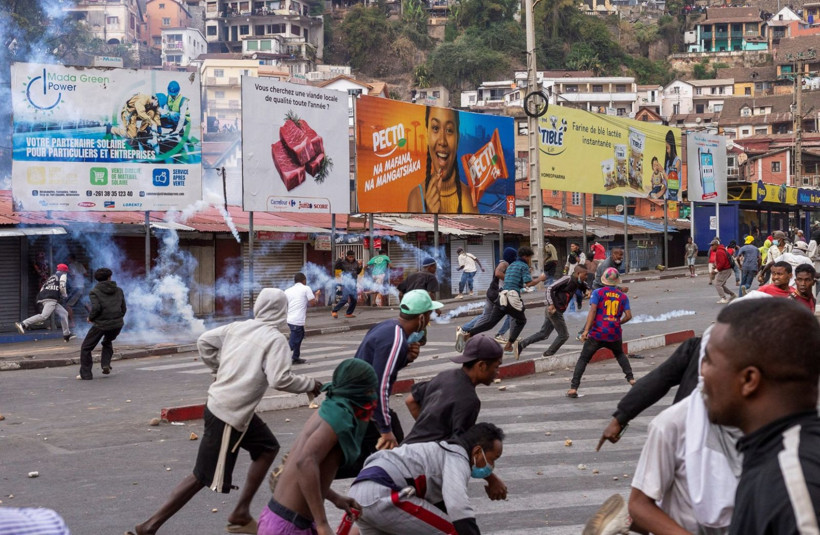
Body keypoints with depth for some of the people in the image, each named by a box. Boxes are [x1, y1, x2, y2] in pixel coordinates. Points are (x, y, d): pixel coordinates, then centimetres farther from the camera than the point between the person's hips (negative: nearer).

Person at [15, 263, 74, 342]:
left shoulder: (51, 277, 30)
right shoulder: (63, 275, 10)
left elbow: (42, 289, 23)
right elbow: (62, 286, -8)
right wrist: (64, 295, 10)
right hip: (50, 299, -9)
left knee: (64, 313, 17)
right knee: (44, 315, -24)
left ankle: (67, 335, 19)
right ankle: (23, 324, -35)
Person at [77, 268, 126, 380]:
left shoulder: (95, 292, -1)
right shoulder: (118, 291, 11)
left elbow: (96, 308, -16)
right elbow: (123, 309, 10)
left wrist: (90, 317, 2)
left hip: (101, 325, -4)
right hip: (117, 324, 4)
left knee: (86, 348, 11)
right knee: (107, 342, 32)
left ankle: (86, 374, 7)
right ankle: (106, 364, 12)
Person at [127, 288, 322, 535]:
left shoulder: (238, 327, 6)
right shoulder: (275, 339, -13)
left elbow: (204, 342, 10)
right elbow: (280, 379, -23)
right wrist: (310, 385, -8)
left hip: (226, 404, 9)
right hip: (227, 414, -9)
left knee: (268, 448, 20)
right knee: (204, 477, -2)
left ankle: (241, 514, 22)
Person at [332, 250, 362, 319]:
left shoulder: (356, 263, 10)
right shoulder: (343, 262, -5)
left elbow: (358, 272, 21)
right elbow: (335, 267, -17)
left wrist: (360, 267, 3)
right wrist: (340, 259, -22)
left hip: (353, 283, 6)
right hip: (346, 283, -6)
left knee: (354, 299, 6)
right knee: (345, 299, -14)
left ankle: (349, 313, 20)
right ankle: (334, 311, -3)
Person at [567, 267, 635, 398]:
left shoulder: (597, 293, -2)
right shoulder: (623, 296, 6)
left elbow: (592, 310, -13)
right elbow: (628, 316, 2)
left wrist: (586, 330, -17)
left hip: (597, 334, -3)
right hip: (615, 334, 3)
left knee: (583, 359, 5)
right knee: (620, 354, 32)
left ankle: (573, 388, -6)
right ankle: (630, 378, 24)